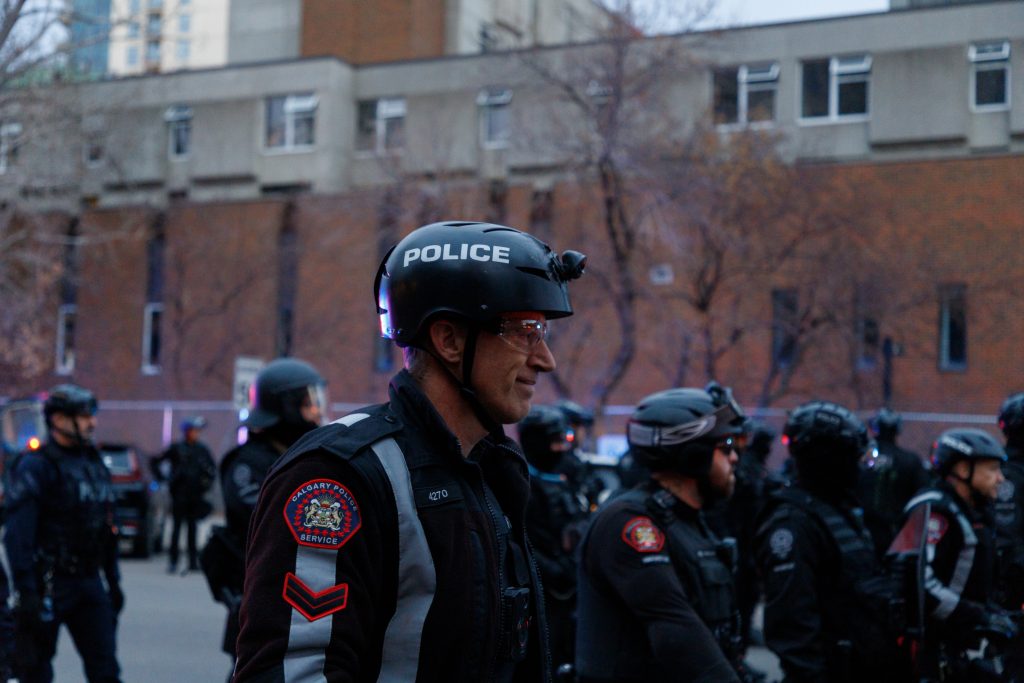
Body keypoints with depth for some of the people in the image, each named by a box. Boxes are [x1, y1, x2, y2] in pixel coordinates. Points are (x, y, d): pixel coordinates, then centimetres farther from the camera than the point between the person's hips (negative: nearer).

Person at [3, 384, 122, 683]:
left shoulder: (94, 464, 13)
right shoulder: (35, 467, -10)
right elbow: (17, 535, -16)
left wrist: (113, 581, 18)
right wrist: (26, 591, -22)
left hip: (89, 582, 7)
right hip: (48, 586, -6)